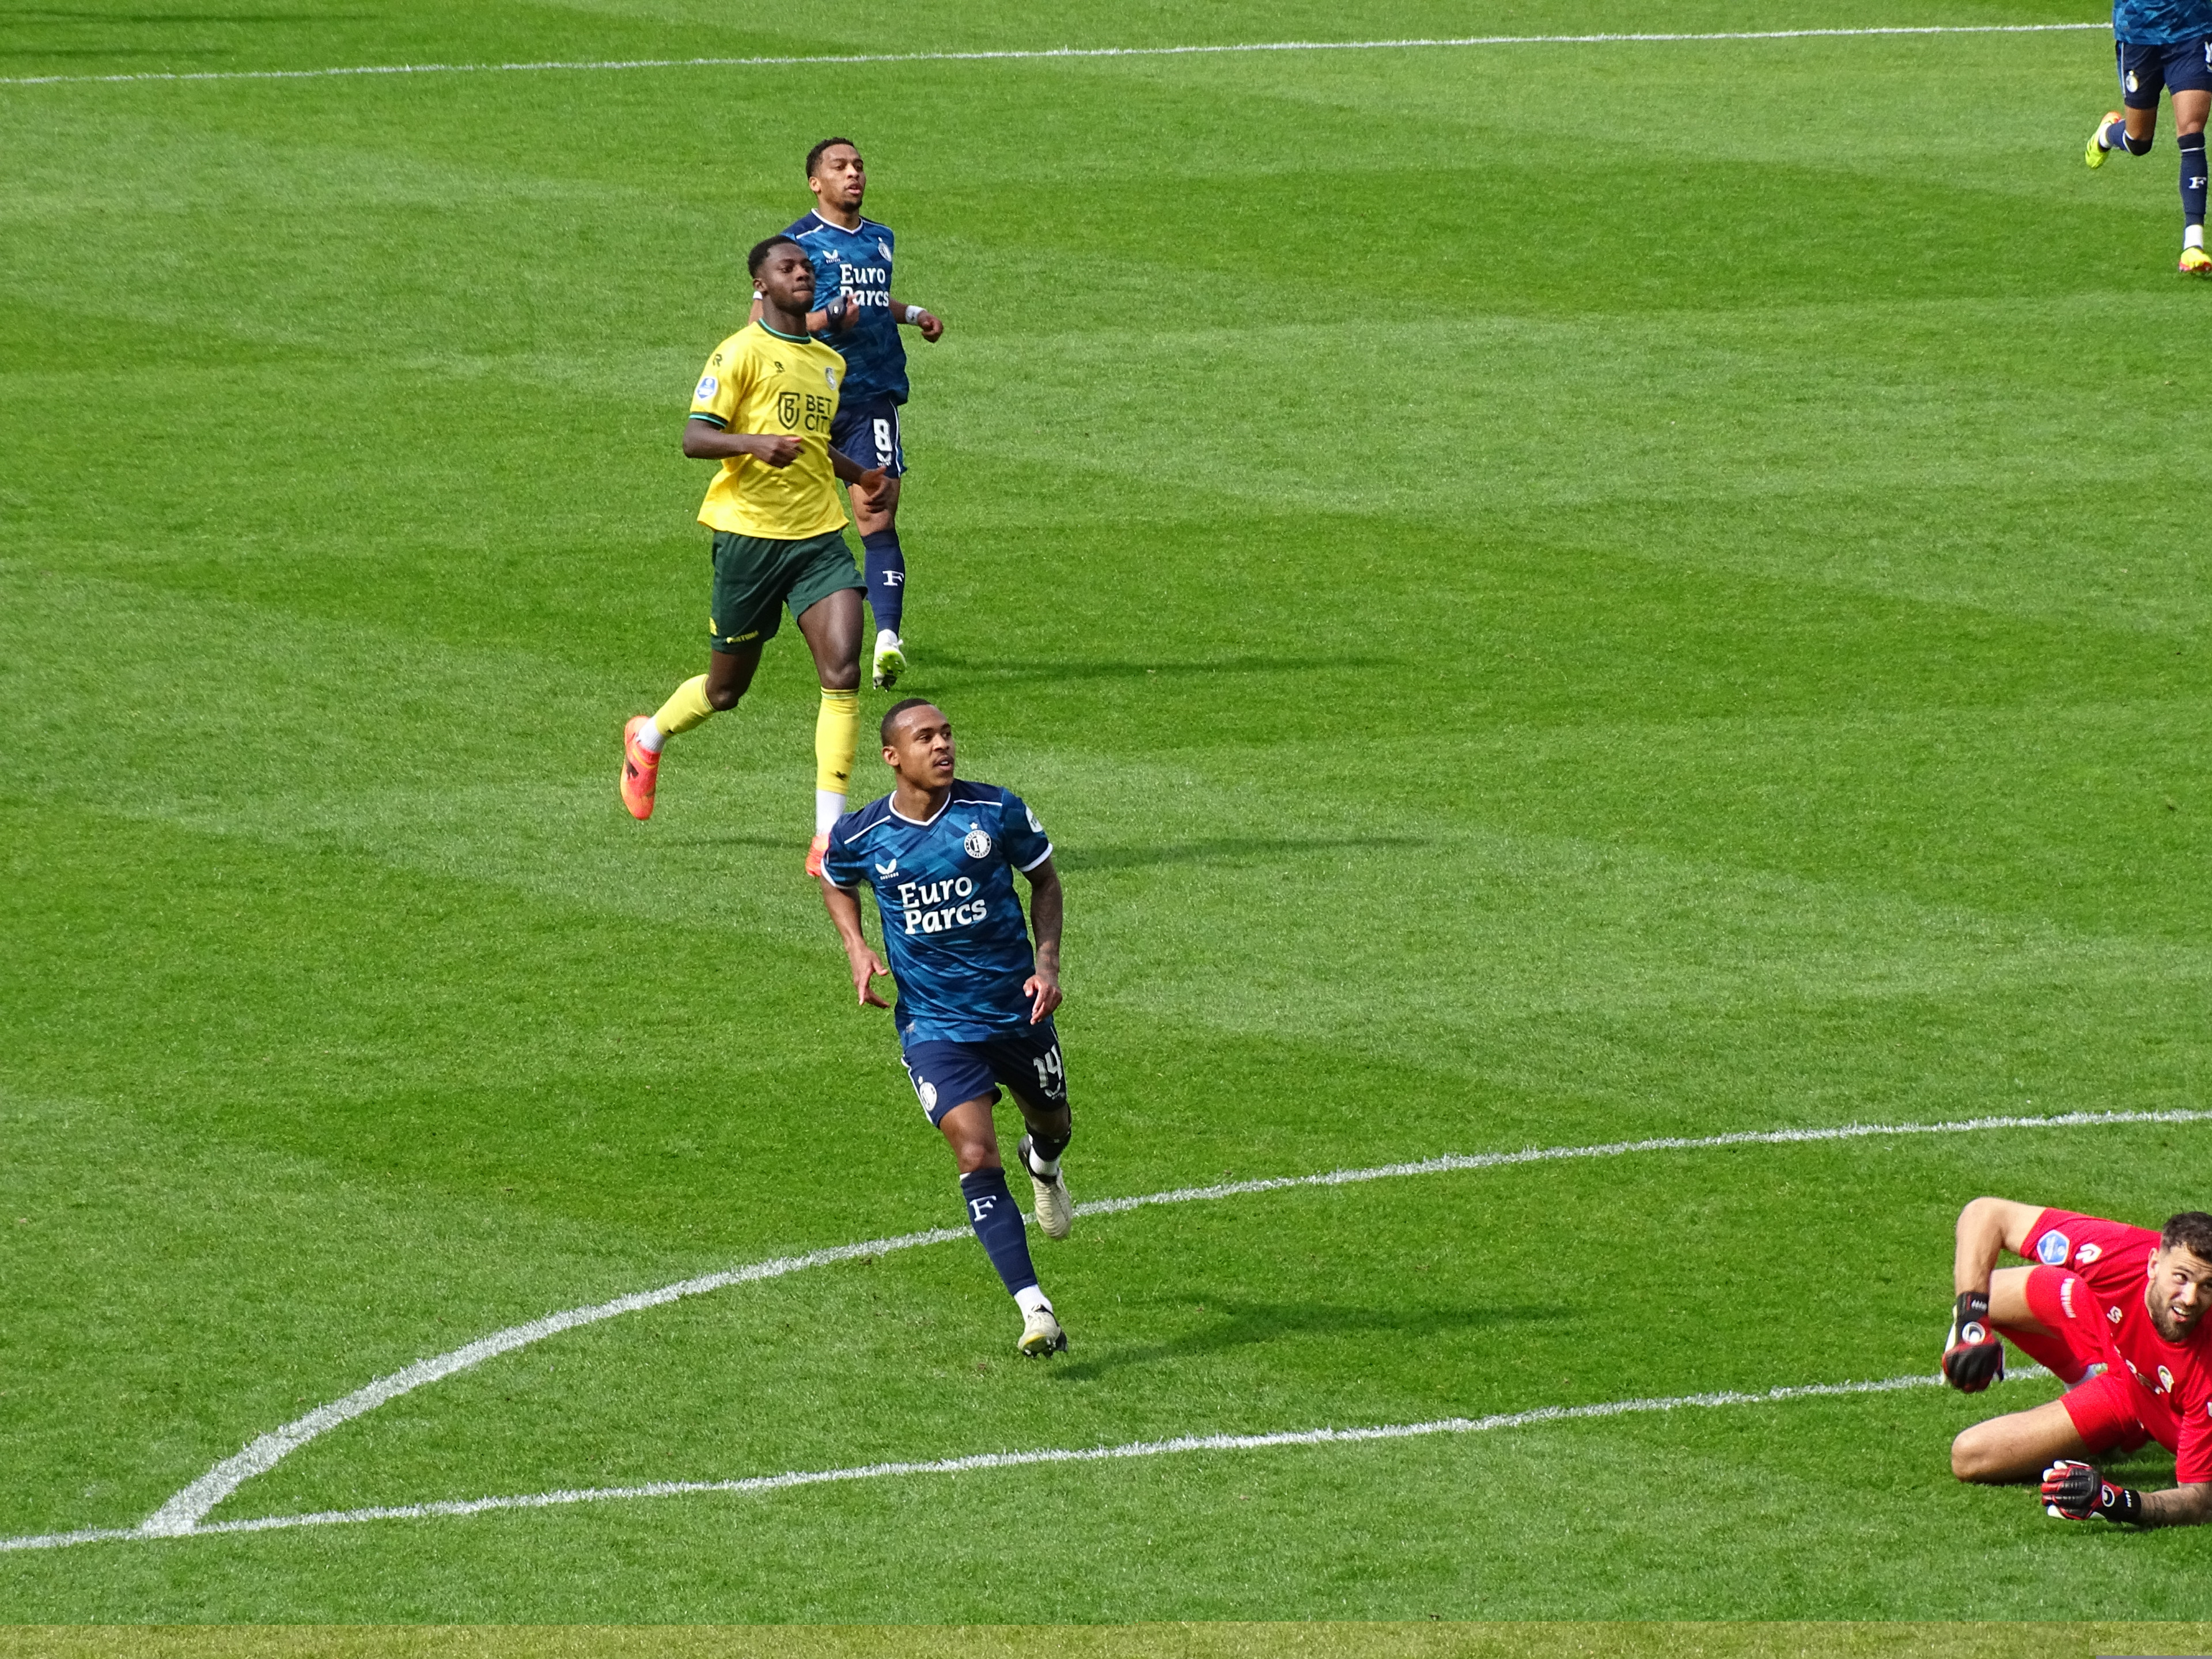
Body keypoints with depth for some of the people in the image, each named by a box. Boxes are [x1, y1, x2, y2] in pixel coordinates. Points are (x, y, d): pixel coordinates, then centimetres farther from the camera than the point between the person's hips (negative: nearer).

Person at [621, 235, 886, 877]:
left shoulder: (830, 362, 15)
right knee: (727, 688, 9)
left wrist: (861, 477, 18)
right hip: (749, 532, -5)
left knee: (842, 671, -14)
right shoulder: (742, 352, -7)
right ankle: (648, 739, 43)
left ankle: (829, 837, -12)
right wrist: (756, 443, -32)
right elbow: (695, 437, -15)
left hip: (819, 535, 5)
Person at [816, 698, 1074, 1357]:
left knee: (1052, 1125, 23)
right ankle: (1035, 1311, -20)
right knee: (977, 1156, -17)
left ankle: (1045, 1166, 64)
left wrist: (1047, 963, -6)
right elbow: (835, 881, 15)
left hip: (1017, 1008, 2)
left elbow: (1044, 880, 6)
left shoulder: (997, 811, -11)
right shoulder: (861, 836, -9)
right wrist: (857, 950, -2)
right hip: (934, 1025, -2)